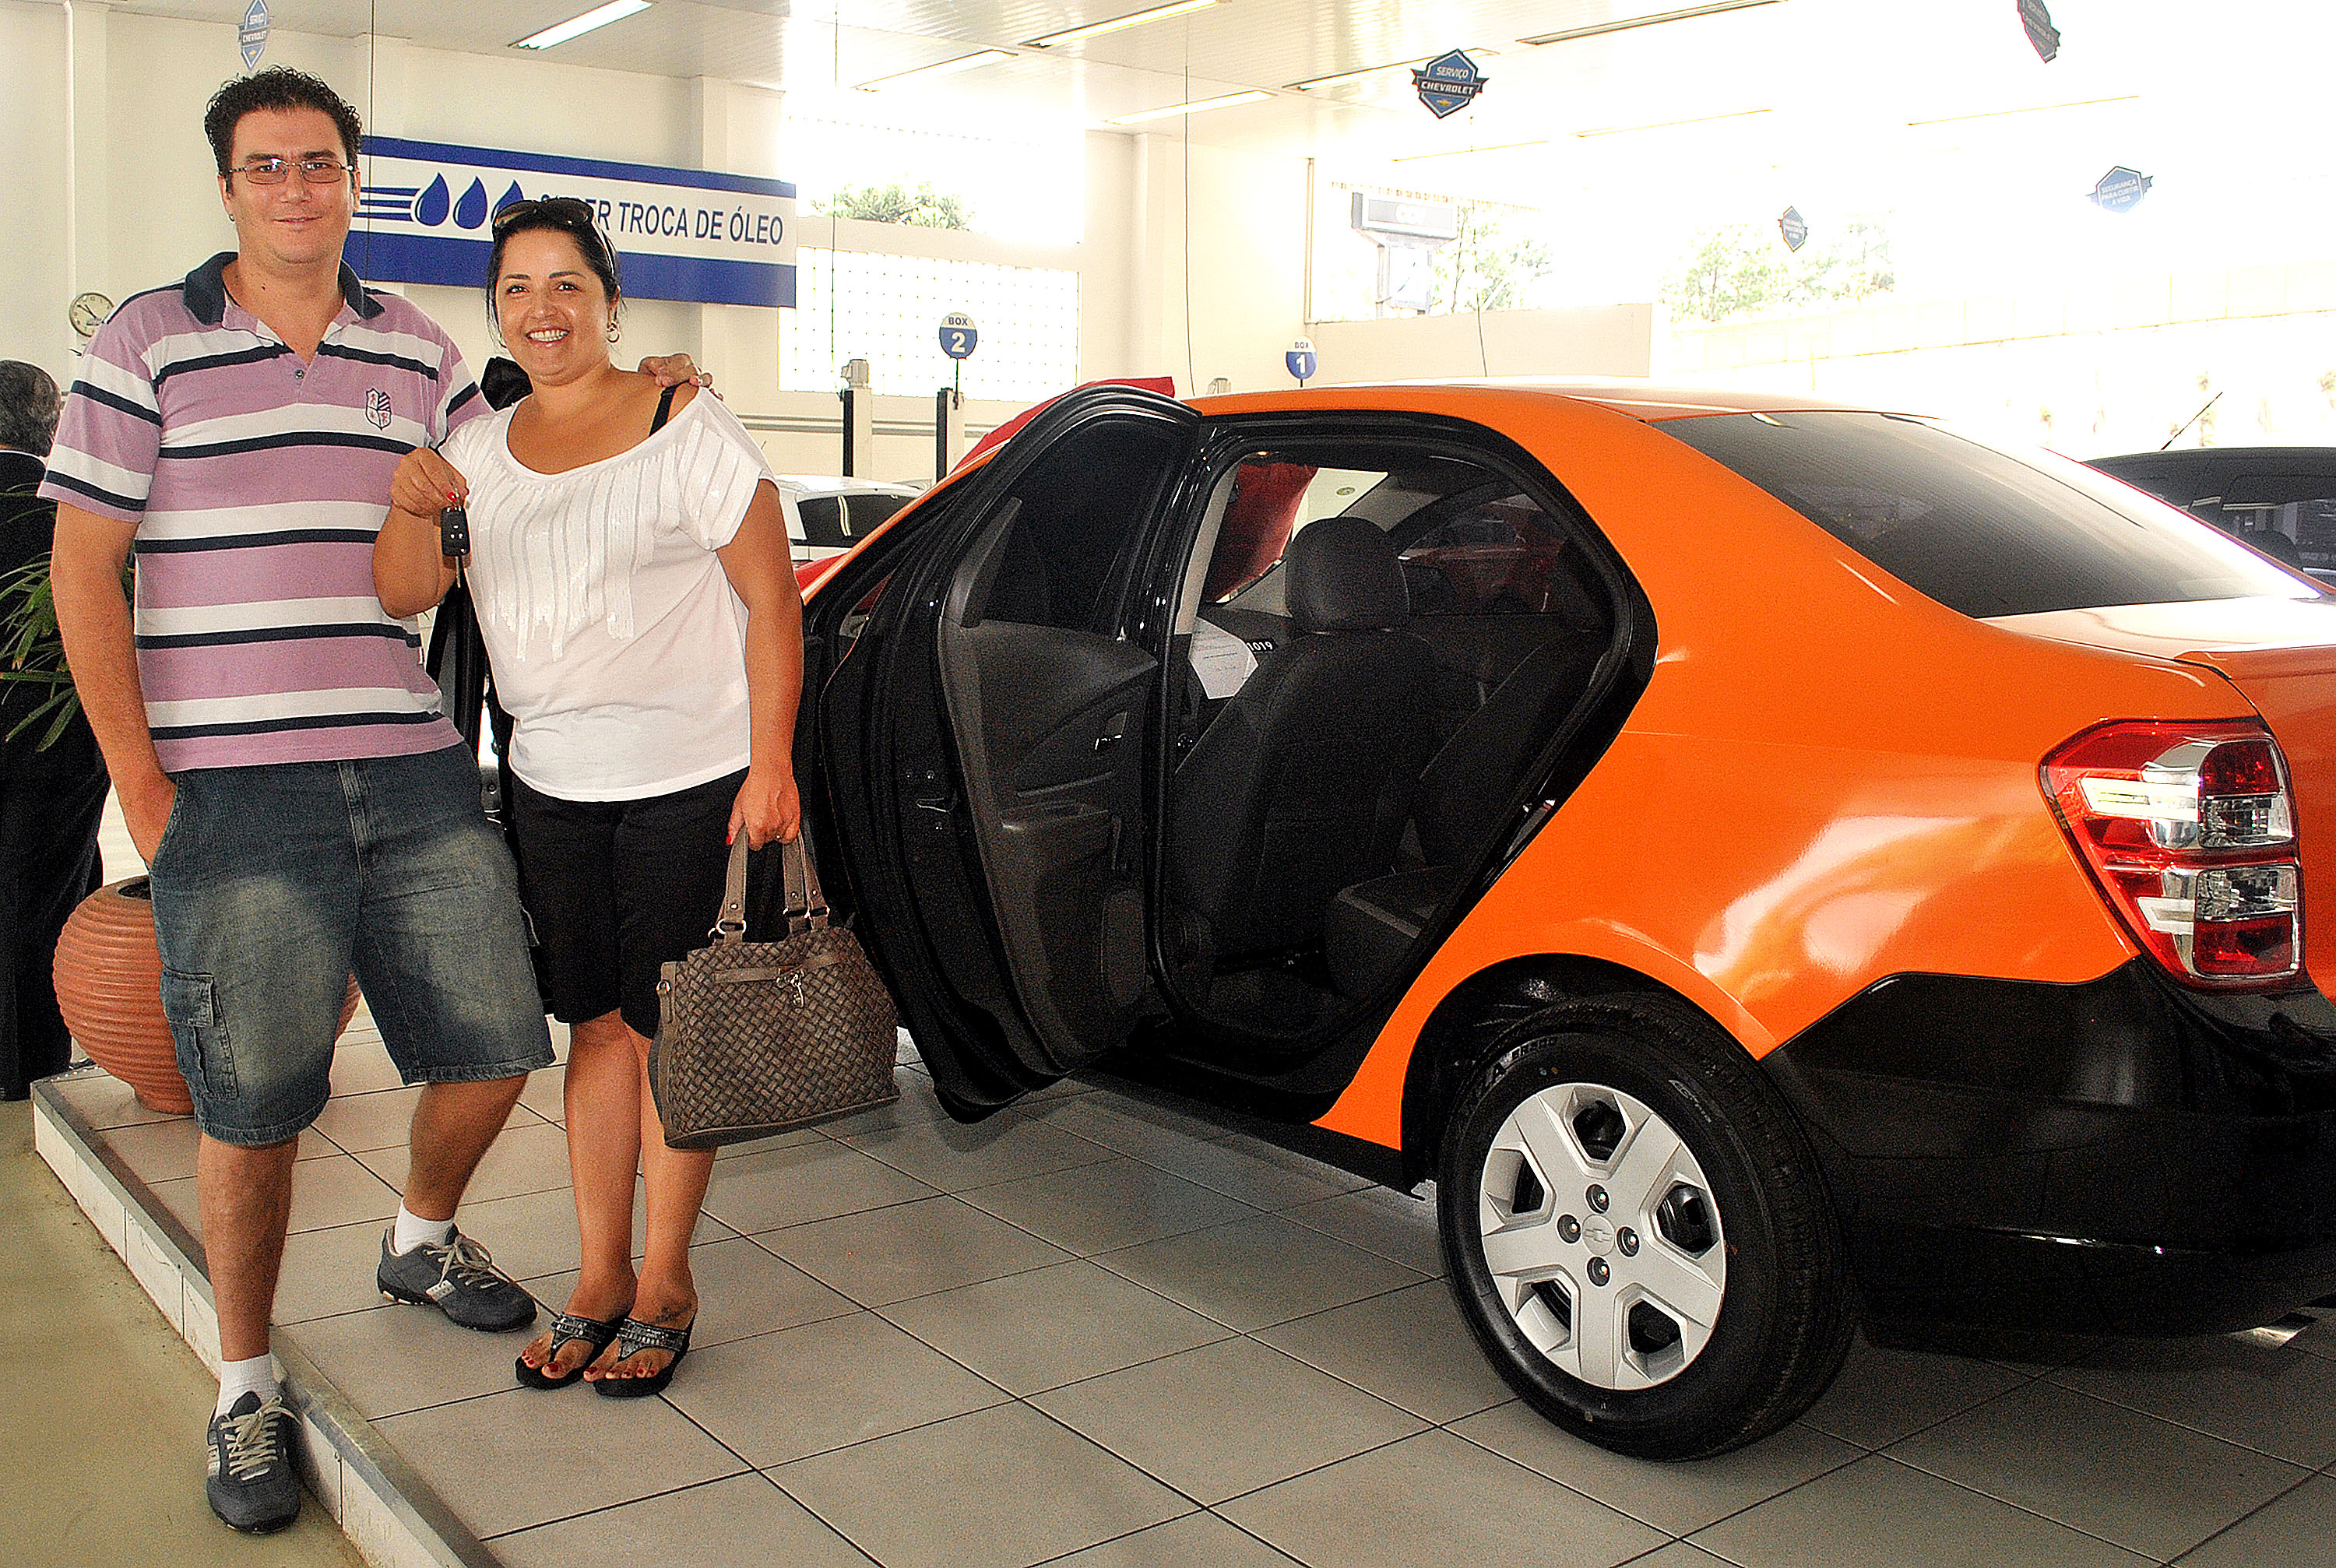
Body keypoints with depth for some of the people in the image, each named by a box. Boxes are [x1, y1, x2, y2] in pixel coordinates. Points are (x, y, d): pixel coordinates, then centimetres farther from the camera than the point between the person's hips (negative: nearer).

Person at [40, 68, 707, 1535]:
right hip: (231, 795, -3)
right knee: (254, 1110, 2)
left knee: (495, 1045, 8)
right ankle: (247, 1391, 21)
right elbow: (85, 571, 1)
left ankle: (423, 1241, 39)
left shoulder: (423, 354, 11)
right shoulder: (145, 346, 1)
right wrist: (140, 781, -4)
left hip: (419, 777, 4)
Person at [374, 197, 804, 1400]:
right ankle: (599, 1277, 22)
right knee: (596, 1025, 11)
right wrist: (410, 505, -15)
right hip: (551, 783, 5)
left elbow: (771, 600, -9)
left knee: (668, 1031, 2)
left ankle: (666, 1284, 15)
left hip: (688, 781, -5)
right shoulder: (482, 449, 9)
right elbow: (402, 597, 5)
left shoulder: (686, 430, -8)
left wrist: (770, 763, -15)